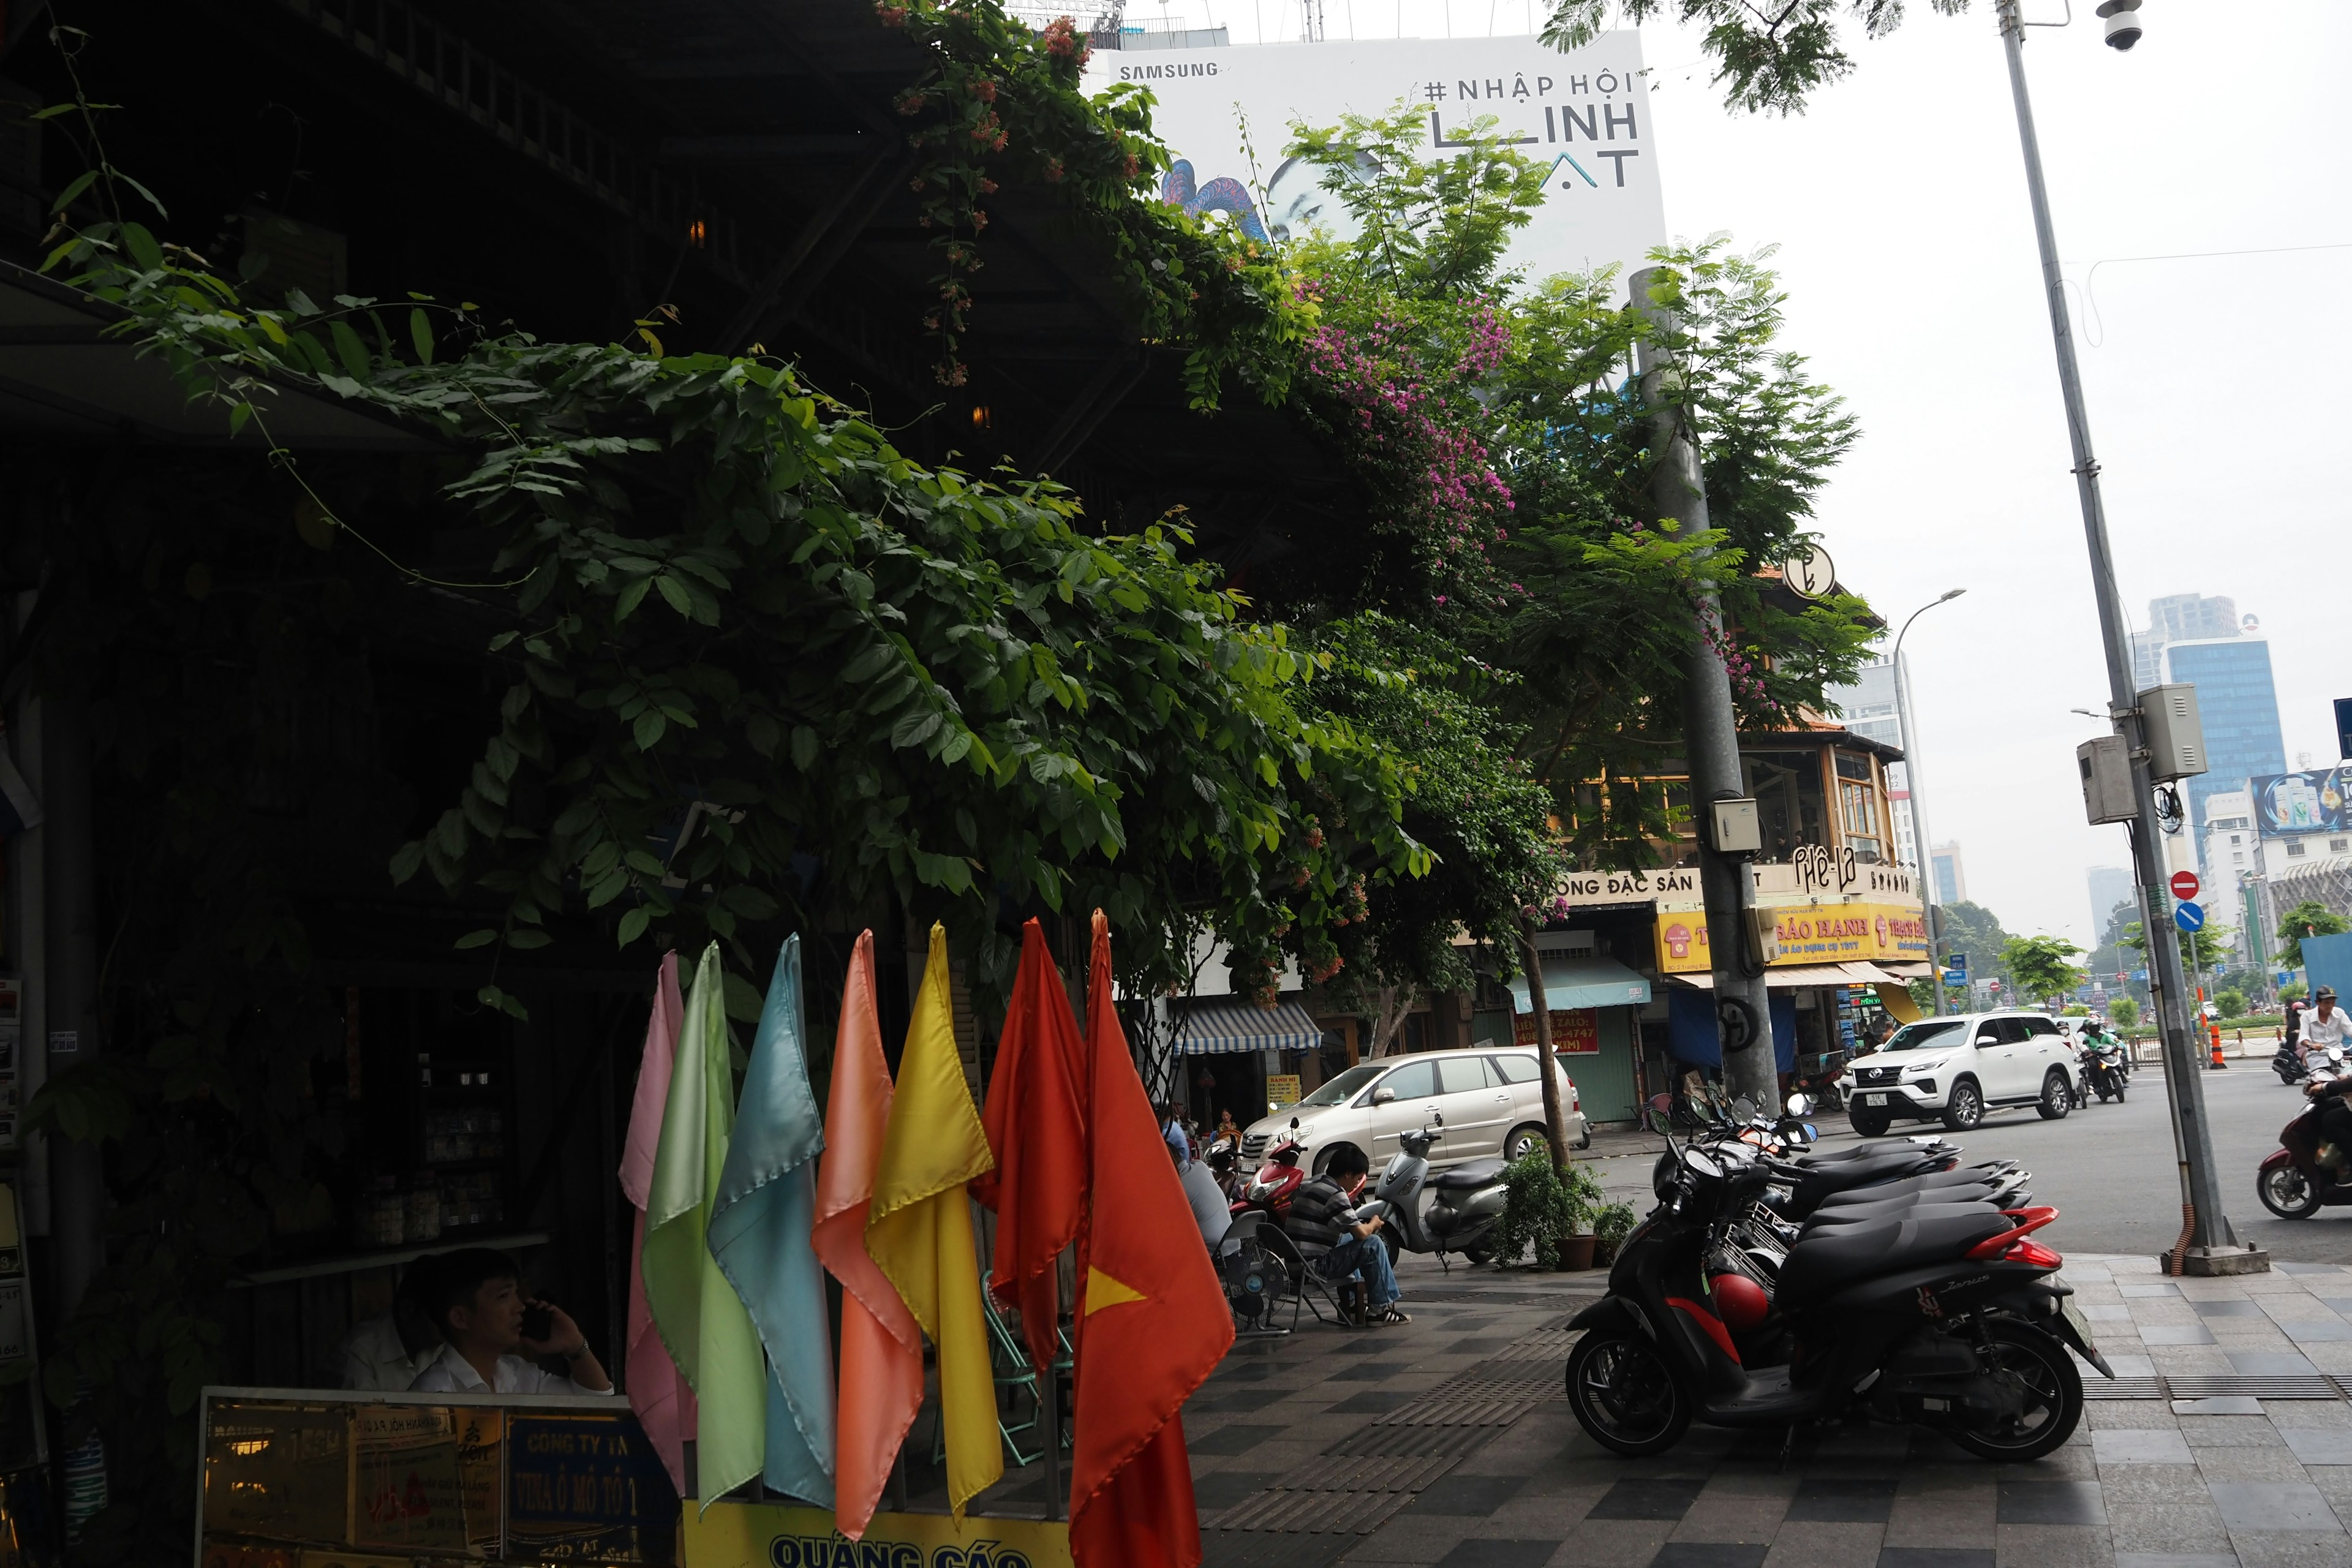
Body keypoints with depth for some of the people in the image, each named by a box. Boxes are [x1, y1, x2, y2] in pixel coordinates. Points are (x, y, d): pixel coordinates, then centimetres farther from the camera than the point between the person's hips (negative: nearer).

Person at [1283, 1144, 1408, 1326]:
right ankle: (1381, 1308, 0)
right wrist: (1374, 1224, 5)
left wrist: (1366, 1224, 20)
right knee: (1373, 1244, -8)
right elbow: (1361, 1233, -16)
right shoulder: (1335, 1194, -14)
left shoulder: (1311, 1187, 15)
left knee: (1347, 1238, 32)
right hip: (1314, 1268, -10)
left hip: (1295, 1265, 10)